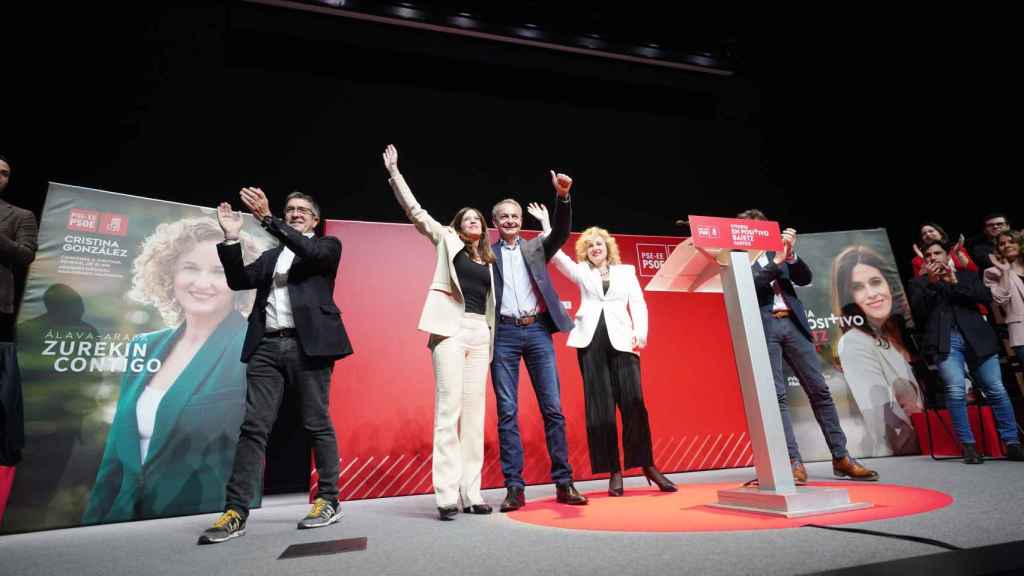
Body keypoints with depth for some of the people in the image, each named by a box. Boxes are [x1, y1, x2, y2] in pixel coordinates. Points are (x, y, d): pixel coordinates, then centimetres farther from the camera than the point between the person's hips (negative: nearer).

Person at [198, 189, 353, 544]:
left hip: (308, 344, -4)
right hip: (266, 346, 4)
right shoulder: (271, 256, 25)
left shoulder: (327, 246, 12)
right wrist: (231, 239, 3)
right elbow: (238, 281, 13)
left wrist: (267, 218, -14)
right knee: (254, 427, -1)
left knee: (317, 425, 0)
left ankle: (329, 502, 9)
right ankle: (236, 512, 2)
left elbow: (309, 253, -11)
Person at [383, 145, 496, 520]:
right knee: (449, 409, -10)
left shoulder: (489, 261, 21)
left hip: (480, 333, 4)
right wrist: (394, 172, 7)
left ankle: (471, 494, 4)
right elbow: (414, 211, 9)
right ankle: (447, 496, -7)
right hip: (452, 328, -4)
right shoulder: (447, 241, 12)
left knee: (475, 411, 1)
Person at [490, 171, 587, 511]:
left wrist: (563, 197, -13)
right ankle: (515, 488, 7)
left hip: (537, 331, 2)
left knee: (553, 409, 1)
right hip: (503, 334, -1)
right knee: (507, 412, 0)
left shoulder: (535, 248, 16)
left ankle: (564, 483, 10)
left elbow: (562, 233, 0)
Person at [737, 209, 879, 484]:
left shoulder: (775, 251, 17)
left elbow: (804, 278, 11)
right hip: (763, 328, -4)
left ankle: (841, 458, 15)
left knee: (819, 390, 5)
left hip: (792, 323, 5)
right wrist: (777, 261, -14)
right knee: (776, 396, -6)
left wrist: (790, 255, -6)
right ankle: (794, 463, -2)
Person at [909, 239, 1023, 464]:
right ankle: (968, 445, -9)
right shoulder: (918, 283, 15)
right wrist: (931, 282, -6)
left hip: (976, 338, 2)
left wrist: (955, 283, -6)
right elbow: (918, 313, 1)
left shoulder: (967, 276, 20)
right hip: (944, 342, -2)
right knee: (956, 390, -16)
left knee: (996, 390, -1)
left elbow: (987, 297, 4)